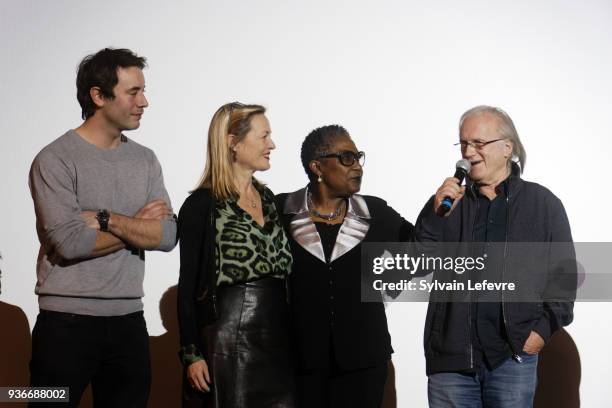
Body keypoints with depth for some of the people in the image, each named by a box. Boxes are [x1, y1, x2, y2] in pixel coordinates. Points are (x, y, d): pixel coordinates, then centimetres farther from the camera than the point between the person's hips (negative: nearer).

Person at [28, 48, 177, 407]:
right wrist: (138, 225, -5)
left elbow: (168, 236, -2)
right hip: (67, 322, -5)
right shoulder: (56, 159, -7)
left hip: (129, 320, 5)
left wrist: (106, 219, -14)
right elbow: (69, 242, -18)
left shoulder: (145, 160, 9)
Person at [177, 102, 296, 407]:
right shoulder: (202, 205, -6)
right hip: (229, 341, -6)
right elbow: (189, 285, -6)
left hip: (278, 341, 6)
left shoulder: (267, 197, 14)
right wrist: (192, 354, -11)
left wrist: (291, 336, 12)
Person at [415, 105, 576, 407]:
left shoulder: (543, 204, 6)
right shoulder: (449, 201, 11)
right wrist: (436, 214, -9)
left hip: (514, 353, -1)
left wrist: (545, 328, -6)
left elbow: (564, 273, 6)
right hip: (451, 354, 2)